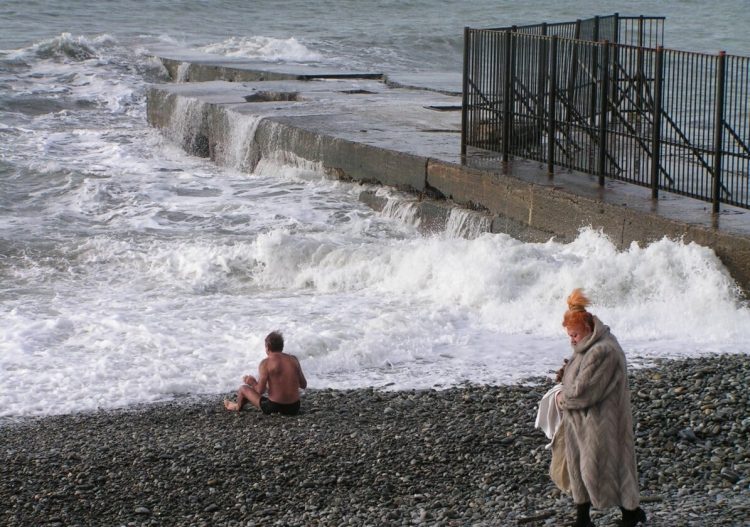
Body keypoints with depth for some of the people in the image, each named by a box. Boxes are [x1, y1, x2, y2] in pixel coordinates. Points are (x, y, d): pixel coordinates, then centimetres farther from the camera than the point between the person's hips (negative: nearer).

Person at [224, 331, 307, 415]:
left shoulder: (266, 363, -13)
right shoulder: (293, 359, 1)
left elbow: (260, 391, -15)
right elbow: (303, 385, 8)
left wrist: (252, 383, 6)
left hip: (274, 408, -5)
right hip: (294, 409, 5)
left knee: (243, 389, 18)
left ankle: (238, 407, 50)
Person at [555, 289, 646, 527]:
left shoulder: (603, 351, -24)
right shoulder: (588, 346, 7)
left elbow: (583, 391, -24)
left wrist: (562, 398, -6)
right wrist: (567, 372, 4)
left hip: (599, 424, -10)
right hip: (580, 421, 10)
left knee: (598, 469, -1)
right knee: (578, 467, 13)